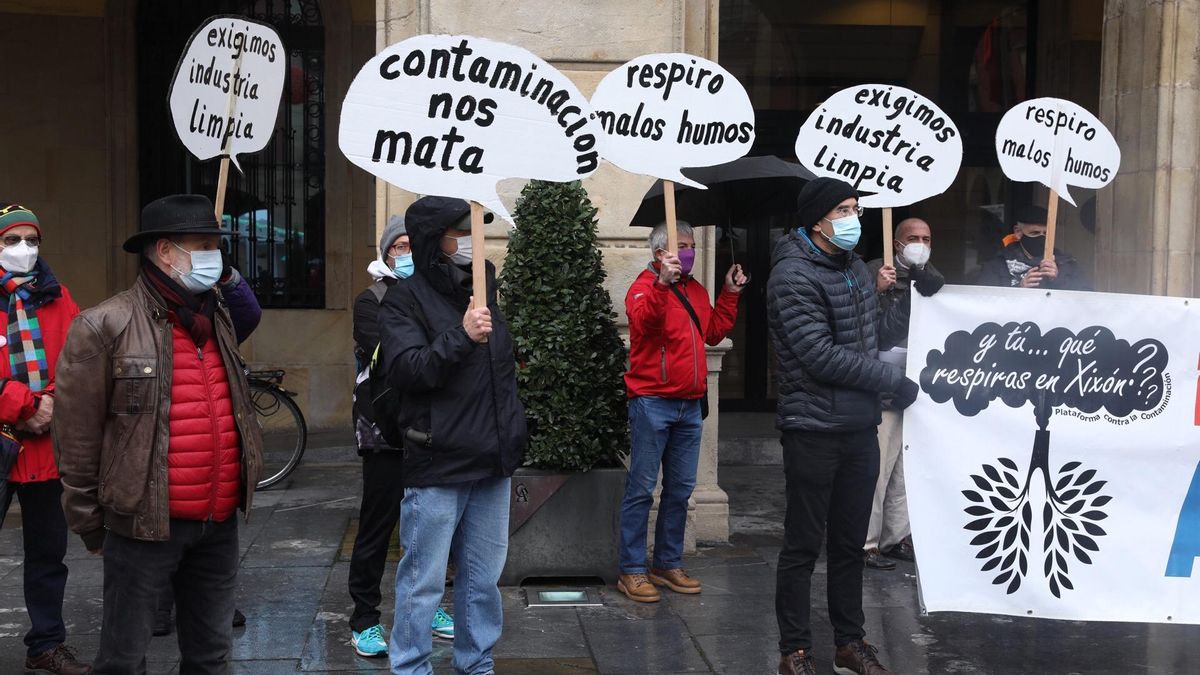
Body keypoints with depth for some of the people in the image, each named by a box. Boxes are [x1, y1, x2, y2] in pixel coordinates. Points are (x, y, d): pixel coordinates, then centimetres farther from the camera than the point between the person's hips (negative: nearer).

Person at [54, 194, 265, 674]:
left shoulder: (219, 320, 10)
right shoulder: (104, 327, -11)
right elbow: (77, 439, -8)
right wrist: (90, 526, -4)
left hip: (219, 524, 6)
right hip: (145, 525, -6)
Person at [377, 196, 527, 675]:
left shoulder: (484, 285, 12)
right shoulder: (405, 298, -7)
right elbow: (404, 370, -19)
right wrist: (461, 336, -27)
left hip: (493, 463, 6)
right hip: (437, 469, -6)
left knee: (483, 580, 14)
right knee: (423, 583, 2)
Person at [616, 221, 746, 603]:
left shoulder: (696, 291, 16)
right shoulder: (646, 286, -7)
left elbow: (713, 333, 18)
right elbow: (642, 320, -26)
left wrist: (730, 294, 15)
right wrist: (662, 283, -37)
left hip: (689, 405, 8)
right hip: (652, 402, -8)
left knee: (680, 489, 11)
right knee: (642, 488, -3)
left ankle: (669, 564, 21)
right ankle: (632, 570, 2)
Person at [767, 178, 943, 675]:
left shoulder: (856, 269, 13)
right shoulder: (794, 275, -12)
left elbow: (877, 336, 19)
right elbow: (821, 355, -19)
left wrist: (917, 299, 8)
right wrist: (894, 382, -14)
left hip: (860, 429, 7)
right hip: (814, 432, -7)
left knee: (850, 543, 15)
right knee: (803, 545, 2)